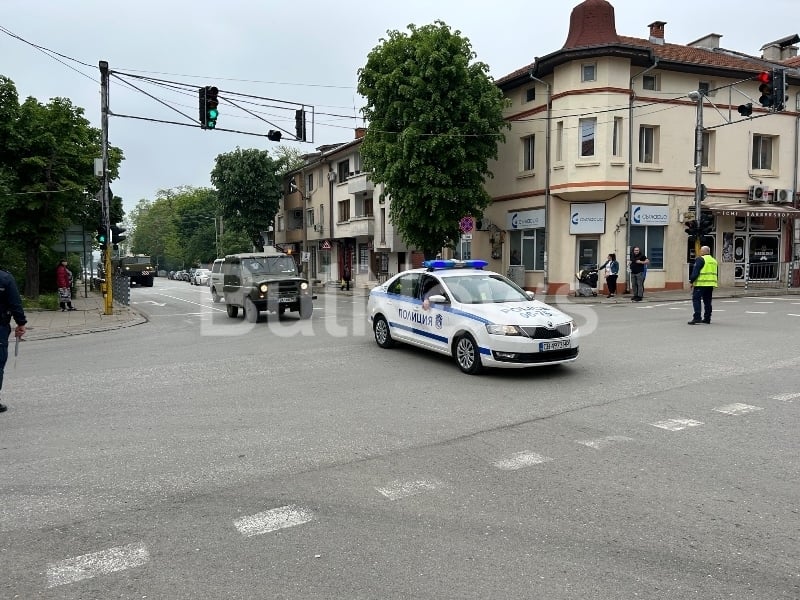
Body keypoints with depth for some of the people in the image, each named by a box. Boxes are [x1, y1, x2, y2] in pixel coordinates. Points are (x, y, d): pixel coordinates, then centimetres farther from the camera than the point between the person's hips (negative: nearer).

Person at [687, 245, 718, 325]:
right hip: (711, 284, 8)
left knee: (696, 299, -6)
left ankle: (697, 318, -13)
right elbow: (715, 273, 22)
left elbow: (695, 271, -15)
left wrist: (691, 280, -9)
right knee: (707, 301, 13)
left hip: (701, 284, -8)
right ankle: (707, 318, 15)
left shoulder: (700, 259, -9)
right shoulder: (714, 260, 19)